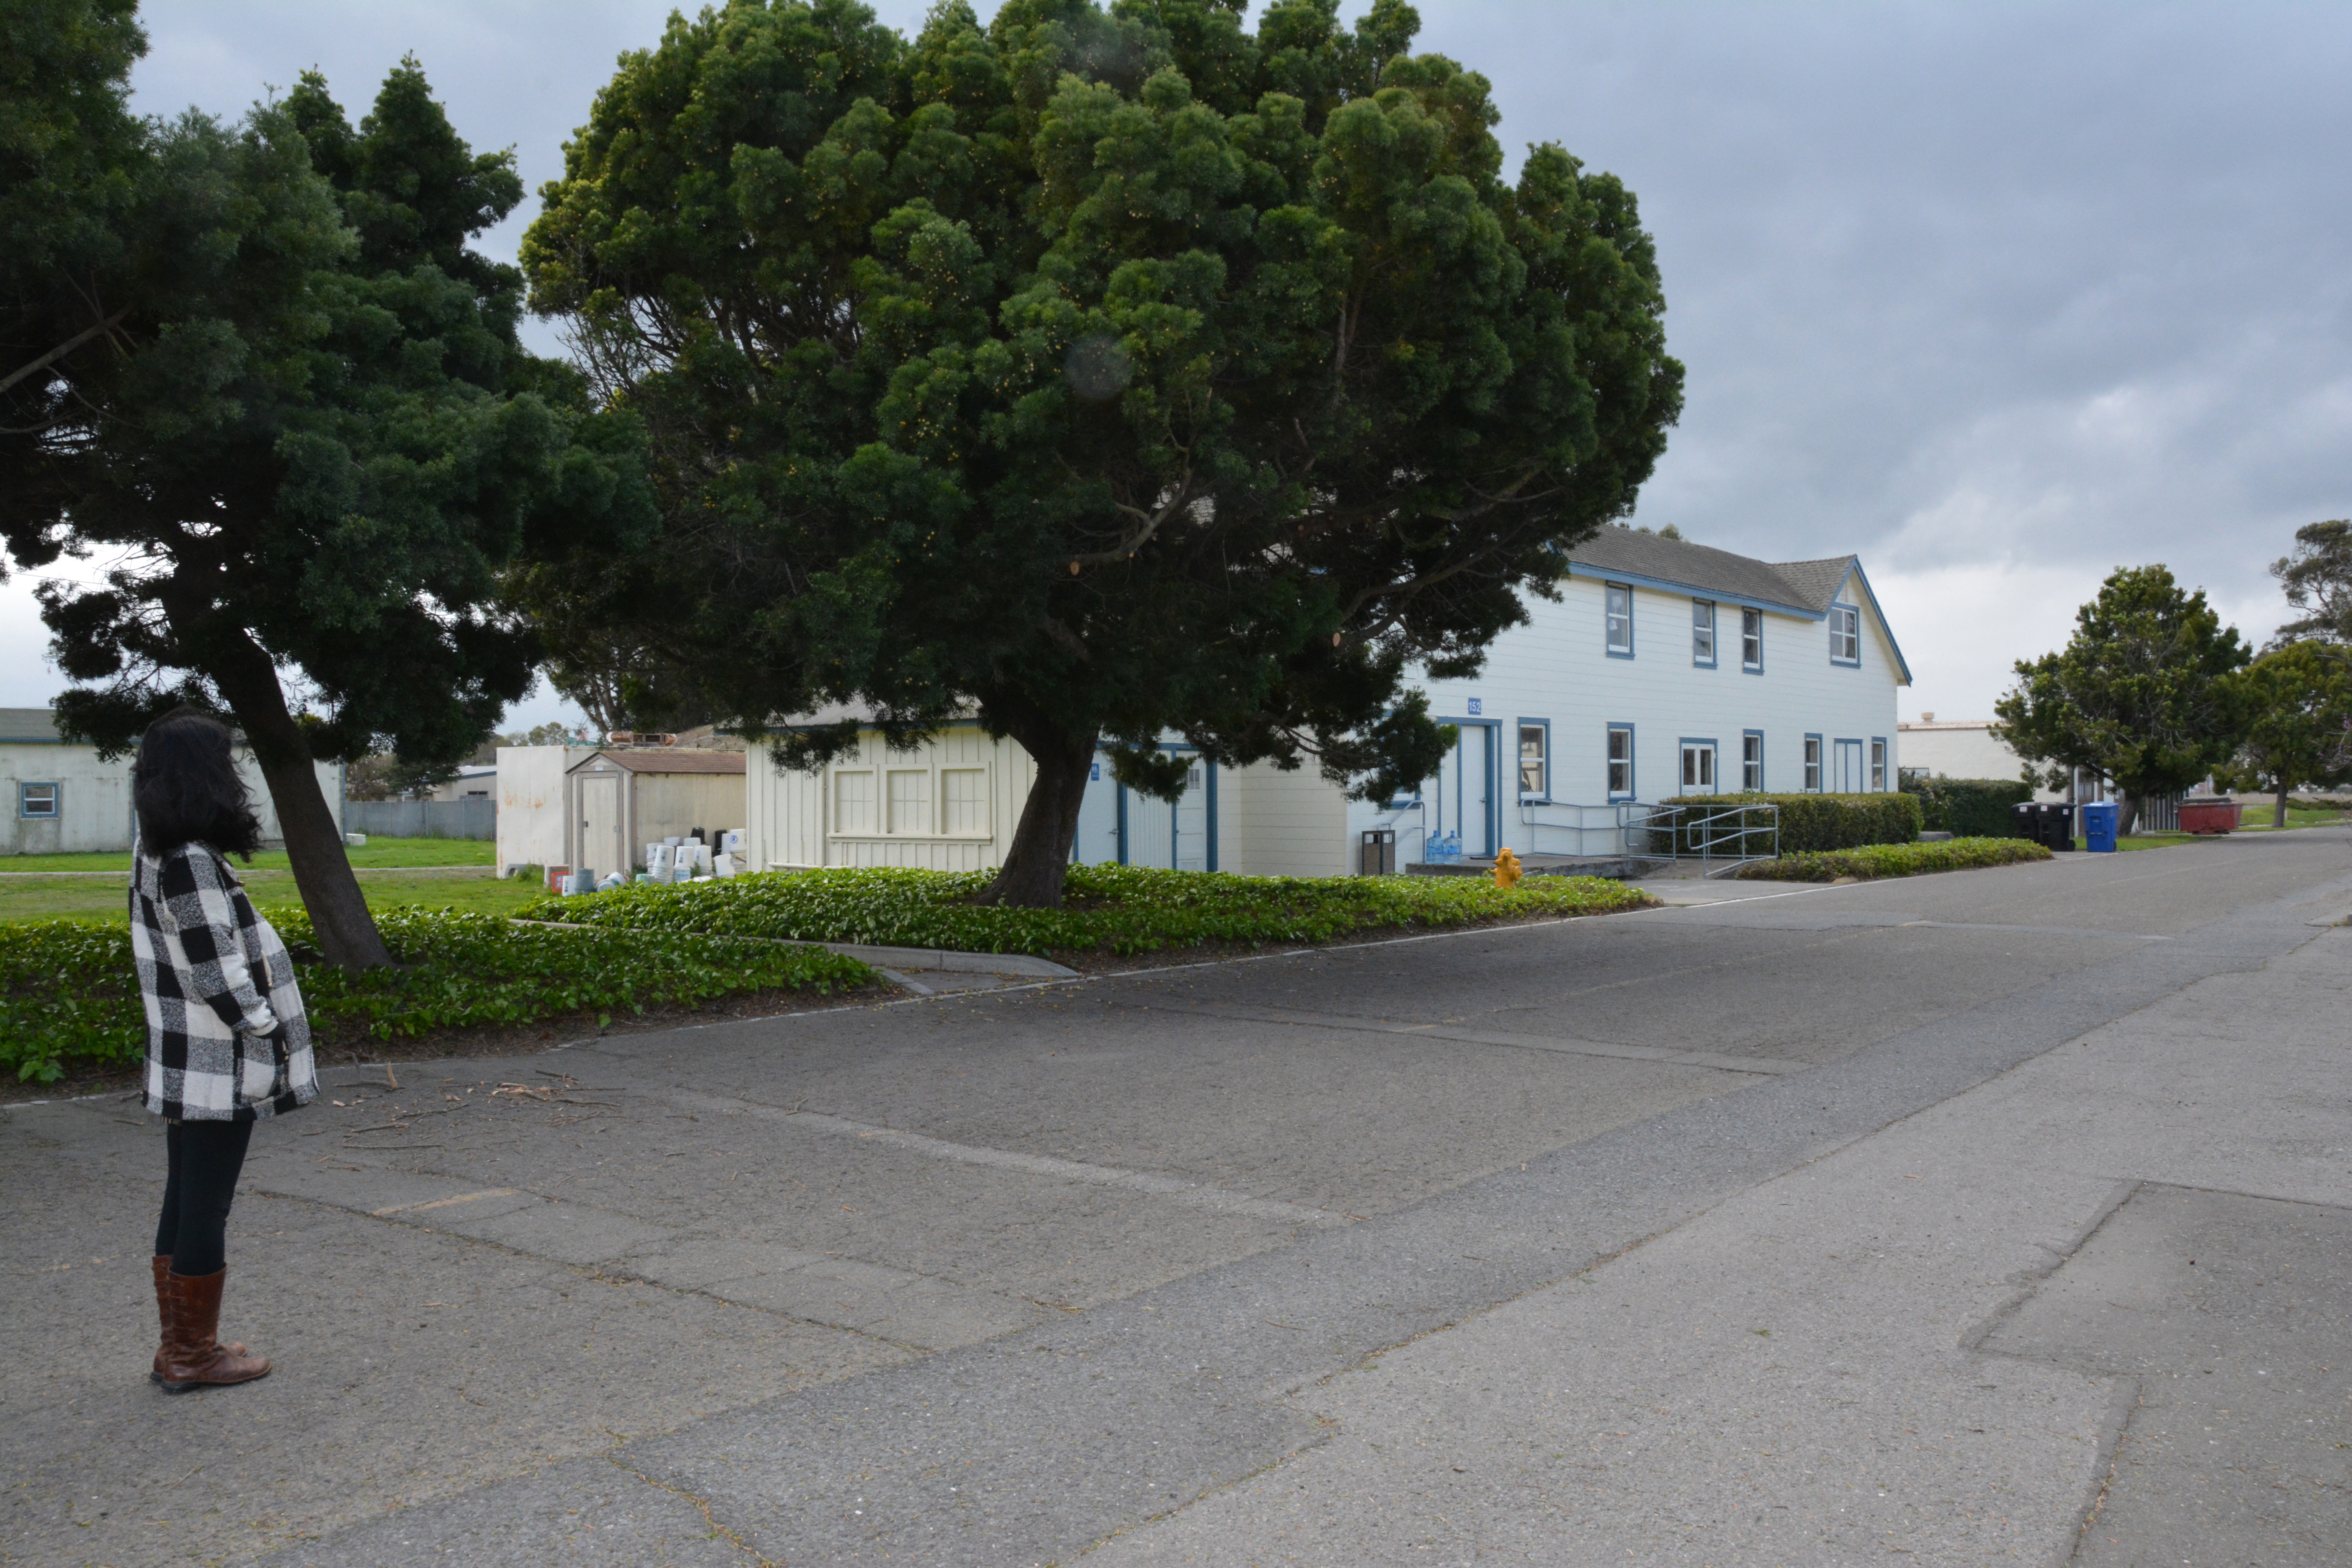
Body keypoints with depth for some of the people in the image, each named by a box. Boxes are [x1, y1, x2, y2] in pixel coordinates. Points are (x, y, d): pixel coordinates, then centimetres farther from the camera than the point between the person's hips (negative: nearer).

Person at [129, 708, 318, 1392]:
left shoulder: (156, 856, 9)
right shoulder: (192, 863, -21)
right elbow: (217, 971, -22)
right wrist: (268, 1034, -12)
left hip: (183, 1065, 10)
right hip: (220, 1069, -10)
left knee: (183, 1205, 17)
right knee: (206, 1210, 2)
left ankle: (180, 1346, 29)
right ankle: (194, 1356, 14)